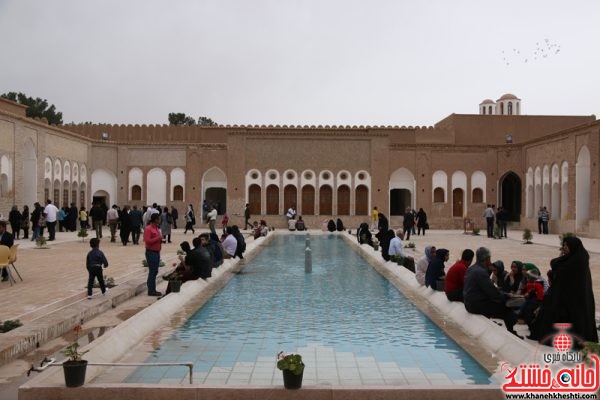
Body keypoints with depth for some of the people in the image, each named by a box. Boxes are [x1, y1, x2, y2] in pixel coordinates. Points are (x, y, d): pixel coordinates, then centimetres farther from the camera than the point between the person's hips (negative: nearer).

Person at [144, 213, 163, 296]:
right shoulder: (148, 229, -15)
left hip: (157, 252, 9)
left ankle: (152, 289, 21)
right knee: (152, 271, -5)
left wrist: (160, 240, 9)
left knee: (155, 271, 13)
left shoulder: (156, 228, 14)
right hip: (151, 252, -9)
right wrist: (158, 238, -20)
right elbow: (147, 241, -24)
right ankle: (151, 291, 1)